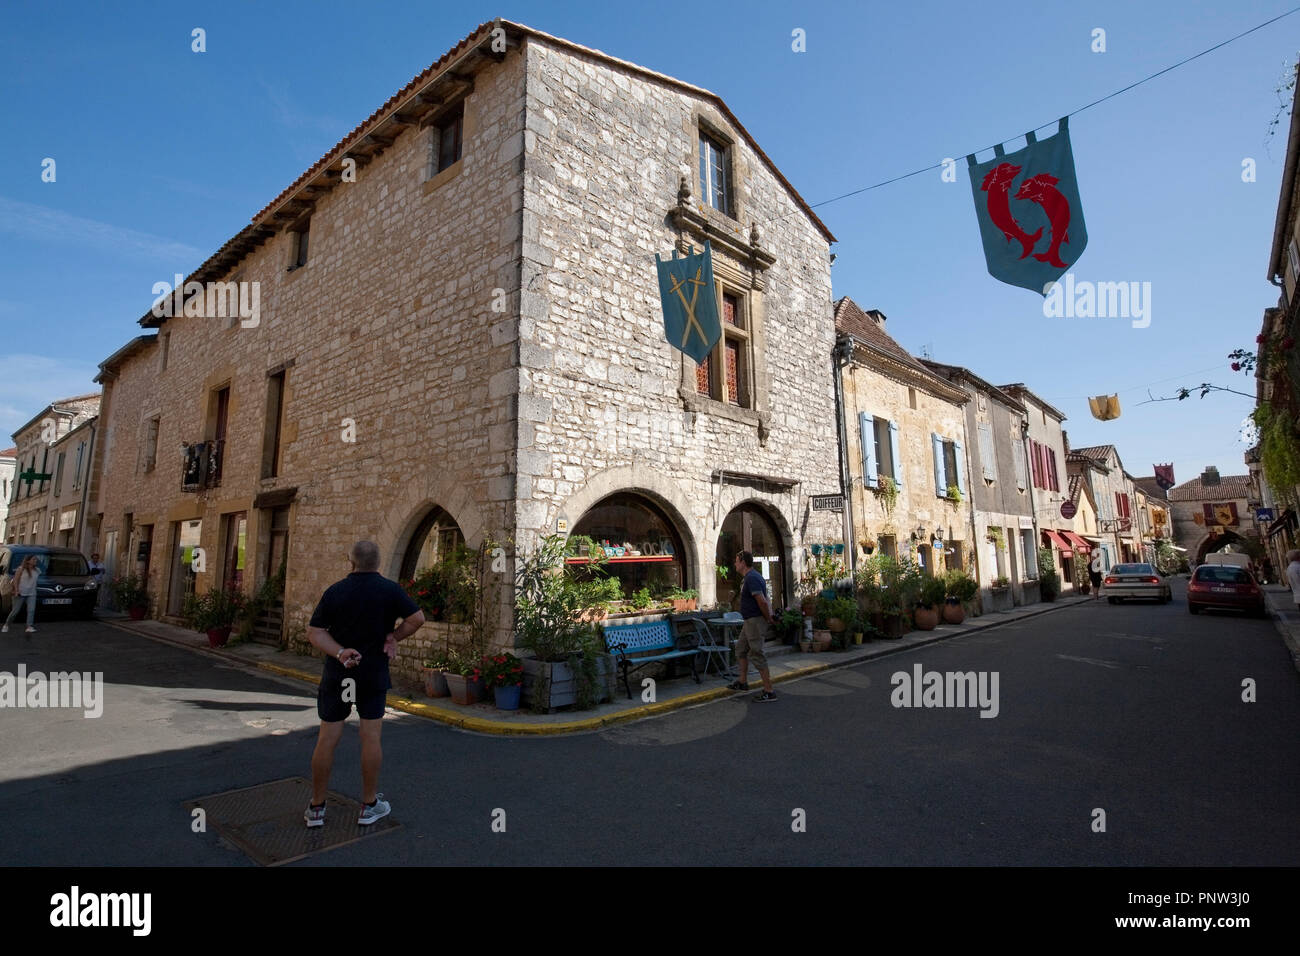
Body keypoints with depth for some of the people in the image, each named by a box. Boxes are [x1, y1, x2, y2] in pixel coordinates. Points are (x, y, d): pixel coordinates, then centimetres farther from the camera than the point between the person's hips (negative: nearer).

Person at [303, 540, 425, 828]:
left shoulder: (334, 591, -2)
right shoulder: (390, 589, -8)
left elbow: (314, 632, -5)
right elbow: (417, 618, -11)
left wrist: (339, 652, -14)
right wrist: (393, 637, -1)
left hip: (337, 674, 2)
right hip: (373, 673, -2)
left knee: (327, 739, 9)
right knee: (371, 738, 5)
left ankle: (316, 807, 18)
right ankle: (370, 805, 14)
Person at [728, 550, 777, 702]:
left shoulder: (751, 578, -21)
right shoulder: (748, 577, 14)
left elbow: (762, 601, -26)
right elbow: (763, 600, 20)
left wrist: (769, 619, -14)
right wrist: (769, 616, 13)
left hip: (755, 621, -11)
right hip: (750, 621, 11)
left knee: (757, 655, -6)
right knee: (741, 649, 21)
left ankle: (769, 692, 0)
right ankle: (742, 682, 33)